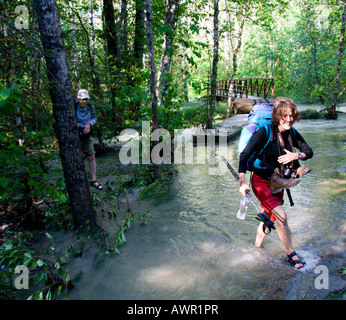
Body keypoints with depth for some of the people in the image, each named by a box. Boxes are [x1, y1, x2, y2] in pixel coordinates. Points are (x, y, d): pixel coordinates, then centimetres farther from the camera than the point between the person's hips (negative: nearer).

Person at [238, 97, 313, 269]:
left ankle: (257, 245, 40)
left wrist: (297, 155, -19)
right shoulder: (264, 132, -22)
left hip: (277, 182, 6)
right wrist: (242, 182, -35)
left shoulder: (291, 133, -5)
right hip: (261, 181, -6)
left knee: (270, 216, 17)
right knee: (281, 216, -14)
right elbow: (244, 155, -25)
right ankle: (291, 253, 7)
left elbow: (309, 151, 5)